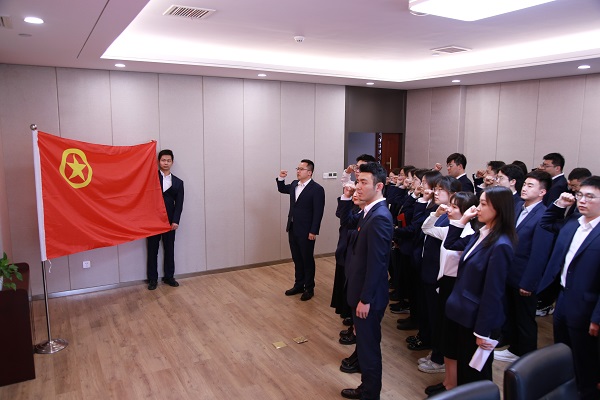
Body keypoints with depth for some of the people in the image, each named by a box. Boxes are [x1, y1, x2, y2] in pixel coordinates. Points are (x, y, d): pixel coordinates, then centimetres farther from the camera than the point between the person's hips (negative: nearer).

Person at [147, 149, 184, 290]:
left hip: (169, 220, 1)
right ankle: (153, 279, 14)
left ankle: (169, 276, 20)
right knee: (152, 250, 5)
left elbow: (179, 204, 3)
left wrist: (175, 220, -10)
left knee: (169, 249, 8)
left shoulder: (178, 182, 7)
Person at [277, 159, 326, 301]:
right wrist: (281, 178, 6)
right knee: (297, 259, 16)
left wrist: (313, 231, -18)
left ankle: (309, 288, 18)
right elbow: (282, 189, 27)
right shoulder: (294, 184, 7)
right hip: (292, 229, 7)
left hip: (306, 231, -7)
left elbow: (318, 212, -16)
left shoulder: (317, 189, -15)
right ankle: (299, 285, 28)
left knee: (307, 260, 6)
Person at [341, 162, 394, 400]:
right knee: (365, 342, 22)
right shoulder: (371, 212, 7)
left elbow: (376, 263, -24)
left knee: (369, 346, 7)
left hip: (369, 296, -10)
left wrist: (365, 299, -20)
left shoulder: (379, 217, -23)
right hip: (362, 291, 10)